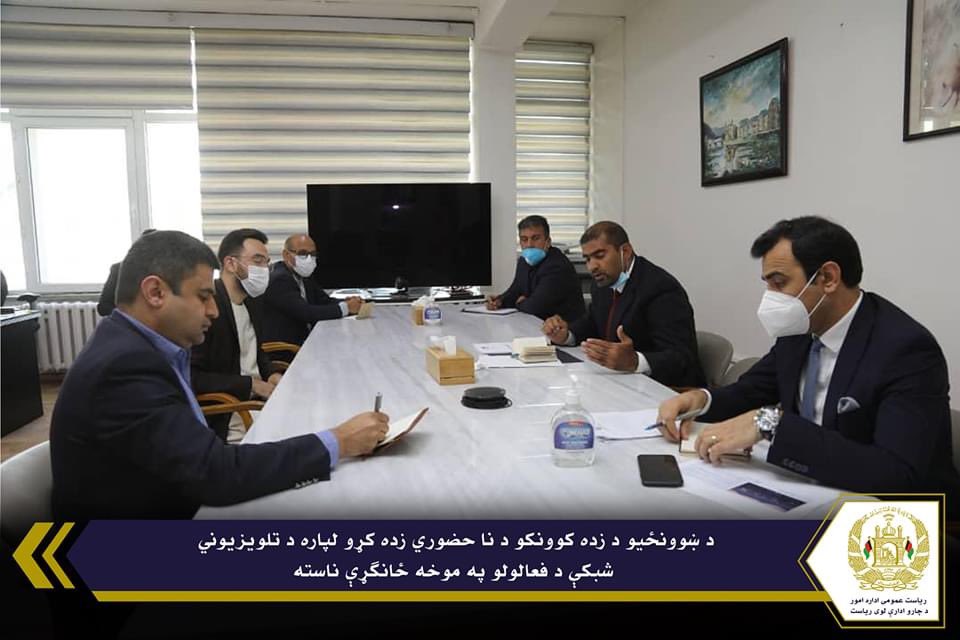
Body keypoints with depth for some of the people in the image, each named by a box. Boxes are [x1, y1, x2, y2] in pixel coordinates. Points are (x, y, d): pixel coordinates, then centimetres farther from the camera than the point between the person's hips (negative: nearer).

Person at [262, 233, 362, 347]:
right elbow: (306, 313, -25)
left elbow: (325, 301, 6)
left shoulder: (304, 276, 11)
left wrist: (349, 303, -14)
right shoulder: (279, 280, -17)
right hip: (285, 348, -9)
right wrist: (345, 308, -24)